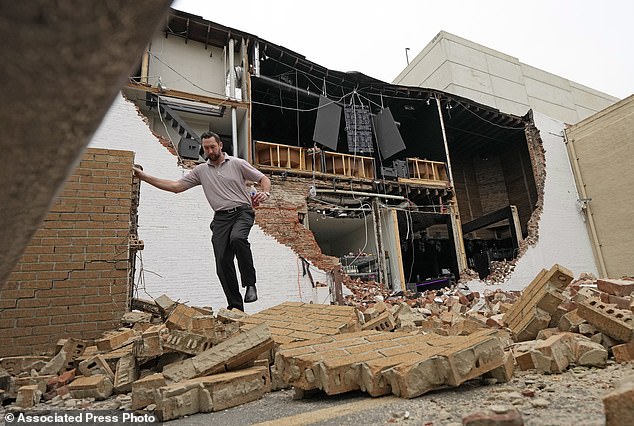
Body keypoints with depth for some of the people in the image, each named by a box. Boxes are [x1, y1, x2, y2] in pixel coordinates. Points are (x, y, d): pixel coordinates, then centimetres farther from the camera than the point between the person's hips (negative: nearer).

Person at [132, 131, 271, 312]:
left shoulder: (237, 164, 6)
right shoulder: (201, 170, 15)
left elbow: (264, 179, 8)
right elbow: (176, 186, 11)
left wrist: (265, 193, -15)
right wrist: (144, 177, 6)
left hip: (242, 212, -4)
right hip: (221, 217, 4)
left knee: (237, 238, -36)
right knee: (223, 262, -4)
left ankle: (250, 284, -23)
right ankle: (235, 306, 6)